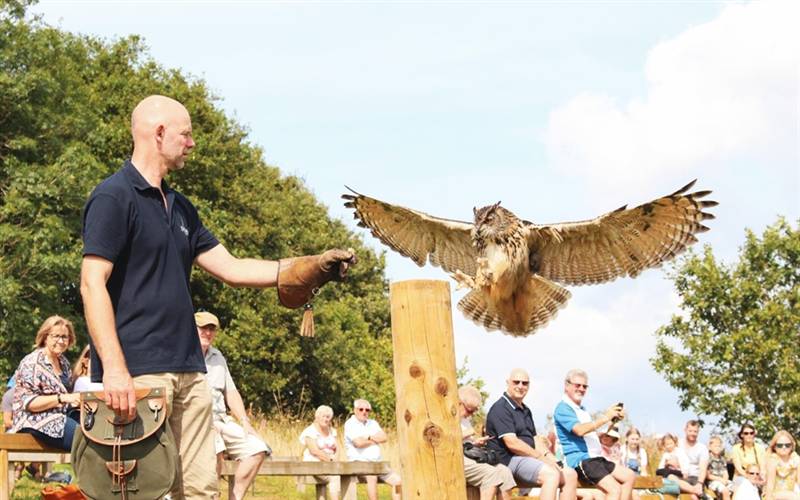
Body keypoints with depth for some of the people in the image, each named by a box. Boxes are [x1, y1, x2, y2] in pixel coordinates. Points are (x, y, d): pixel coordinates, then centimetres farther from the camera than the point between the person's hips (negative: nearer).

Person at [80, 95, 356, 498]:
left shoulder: (180, 207, 20)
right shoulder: (114, 197, -6)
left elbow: (231, 268, 20)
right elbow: (93, 285, -14)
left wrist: (309, 267, 13)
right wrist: (113, 369, -22)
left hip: (188, 371, 9)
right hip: (138, 372, -9)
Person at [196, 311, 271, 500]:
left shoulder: (217, 357, 22)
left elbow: (231, 392, 21)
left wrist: (245, 421, 6)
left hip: (220, 420, 8)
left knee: (257, 448, -10)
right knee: (215, 448, -37)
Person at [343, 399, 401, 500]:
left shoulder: (373, 423, 18)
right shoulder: (350, 424, -2)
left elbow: (384, 438, 4)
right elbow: (358, 442, -17)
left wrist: (368, 437, -8)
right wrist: (375, 440, 1)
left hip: (377, 464, 7)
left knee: (397, 480, -9)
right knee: (372, 477, -36)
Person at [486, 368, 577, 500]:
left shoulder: (526, 411, 25)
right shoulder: (500, 409, -7)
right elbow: (512, 443, -16)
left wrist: (549, 456, 2)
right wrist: (541, 457, -14)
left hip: (528, 459, 10)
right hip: (509, 461, -10)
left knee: (570, 474, -3)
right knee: (552, 474, -30)